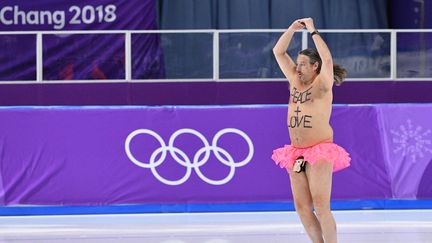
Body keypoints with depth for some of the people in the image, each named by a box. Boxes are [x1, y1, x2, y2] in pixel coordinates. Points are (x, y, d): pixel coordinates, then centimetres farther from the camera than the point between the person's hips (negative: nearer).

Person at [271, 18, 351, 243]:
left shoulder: (323, 84, -3)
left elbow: (327, 59, -20)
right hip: (296, 154, 7)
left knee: (321, 206, -13)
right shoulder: (295, 81, 14)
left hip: (320, 152, -7)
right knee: (302, 207, 3)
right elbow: (278, 52, 15)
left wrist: (313, 31, -13)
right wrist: (293, 28, 4)